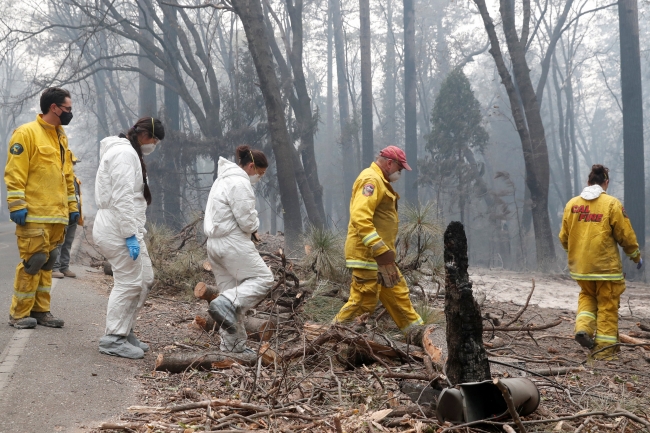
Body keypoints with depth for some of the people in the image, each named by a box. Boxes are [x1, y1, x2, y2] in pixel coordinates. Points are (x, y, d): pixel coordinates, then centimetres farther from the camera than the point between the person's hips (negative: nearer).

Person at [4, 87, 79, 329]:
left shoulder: (61, 138, 18)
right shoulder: (27, 133, -7)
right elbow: (15, 173, -13)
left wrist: (72, 206, 18)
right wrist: (17, 205, -18)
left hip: (57, 215, 8)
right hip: (34, 215, -8)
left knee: (47, 263, 10)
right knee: (33, 261, -7)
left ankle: (40, 310, 17)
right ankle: (19, 314, 3)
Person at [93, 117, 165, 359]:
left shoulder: (129, 153, 20)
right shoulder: (125, 153, -14)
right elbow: (122, 198, -22)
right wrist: (130, 236, -23)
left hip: (126, 229, 11)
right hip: (118, 230, -11)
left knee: (144, 280, 13)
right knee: (128, 283, -8)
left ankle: (124, 332, 21)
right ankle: (114, 339, 0)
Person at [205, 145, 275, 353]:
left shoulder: (223, 180, 20)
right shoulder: (240, 183, -13)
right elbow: (247, 221, -17)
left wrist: (250, 229, 9)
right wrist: (255, 226, 7)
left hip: (215, 242, 10)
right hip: (233, 243, -10)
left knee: (231, 293, 11)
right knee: (263, 278, -5)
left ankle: (232, 345, 12)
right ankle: (224, 304, -21)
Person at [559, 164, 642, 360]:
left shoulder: (572, 204, 2)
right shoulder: (612, 204, -7)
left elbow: (564, 237, 9)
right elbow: (626, 236, -4)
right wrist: (636, 257, 13)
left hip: (580, 265, 4)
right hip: (606, 265, -4)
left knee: (587, 295, 26)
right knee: (607, 305, 7)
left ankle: (583, 327, 3)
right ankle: (604, 348, 8)